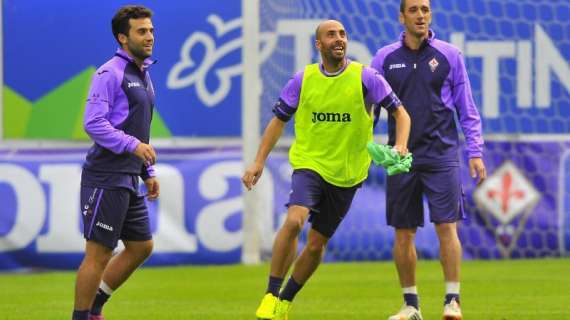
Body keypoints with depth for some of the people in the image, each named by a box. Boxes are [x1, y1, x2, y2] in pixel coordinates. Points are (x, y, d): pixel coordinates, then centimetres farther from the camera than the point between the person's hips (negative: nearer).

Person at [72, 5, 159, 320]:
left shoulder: (143, 76, 18)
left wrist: (149, 172, 22)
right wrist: (133, 145, -27)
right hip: (106, 178, -9)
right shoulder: (110, 73, -12)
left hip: (128, 180, 9)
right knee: (99, 253, -6)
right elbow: (94, 122, -21)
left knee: (141, 247, 12)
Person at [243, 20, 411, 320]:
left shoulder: (365, 77, -5)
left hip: (347, 173, 1)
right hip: (309, 163, -1)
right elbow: (278, 120, 9)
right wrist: (259, 162, 1)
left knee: (316, 244, 7)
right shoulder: (303, 80, -1)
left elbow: (400, 113, -3)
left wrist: (400, 146, -21)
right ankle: (270, 296, -19)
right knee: (294, 220, -26)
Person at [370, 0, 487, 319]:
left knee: (447, 227, -9)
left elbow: (467, 108, 6)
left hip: (442, 154, -2)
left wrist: (475, 152, 0)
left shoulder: (450, 55, 3)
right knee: (404, 233, 3)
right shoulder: (385, 59, 6)